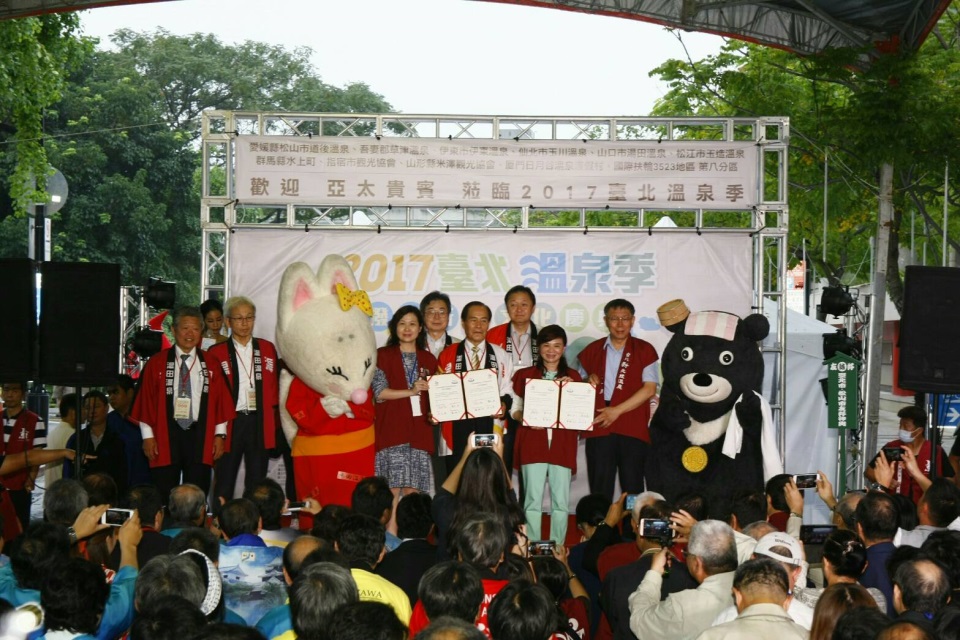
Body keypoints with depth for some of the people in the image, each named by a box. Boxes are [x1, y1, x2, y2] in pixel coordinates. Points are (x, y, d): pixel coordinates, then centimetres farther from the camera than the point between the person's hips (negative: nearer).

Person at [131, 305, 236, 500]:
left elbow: (221, 400, 6)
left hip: (200, 437, 1)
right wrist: (148, 436, -3)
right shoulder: (157, 363, 3)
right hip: (166, 436, -1)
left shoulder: (211, 364, 7)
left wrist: (220, 434, 1)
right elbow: (146, 401, 2)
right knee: (164, 494, 2)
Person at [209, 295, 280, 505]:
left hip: (260, 423, 2)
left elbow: (274, 388, 11)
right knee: (224, 484, 3)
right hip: (230, 423, -2)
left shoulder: (267, 348, 10)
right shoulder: (217, 352, 2)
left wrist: (275, 425, 4)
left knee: (257, 485, 6)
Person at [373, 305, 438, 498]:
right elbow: (379, 392, -4)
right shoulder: (383, 355, 6)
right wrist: (411, 391, -12)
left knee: (414, 489, 0)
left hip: (419, 430, 3)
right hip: (391, 430, -3)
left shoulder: (428, 359, 15)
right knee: (392, 489, -9)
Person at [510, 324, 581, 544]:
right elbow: (514, 409, 10)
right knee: (533, 499, -4)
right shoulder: (525, 375, 10)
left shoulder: (573, 377, 12)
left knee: (561, 500, -1)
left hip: (562, 443, 1)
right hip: (533, 441, -1)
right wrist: (524, 419, -10)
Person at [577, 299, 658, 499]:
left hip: (633, 430, -2)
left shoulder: (644, 350, 5)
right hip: (598, 429, 3)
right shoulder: (593, 350, 14)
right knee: (600, 491, 1)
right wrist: (588, 381, -1)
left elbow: (649, 389, -3)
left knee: (632, 489, -2)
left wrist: (617, 410, -9)